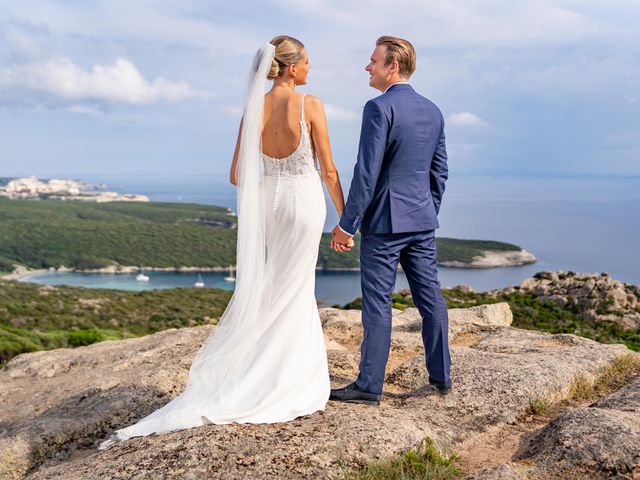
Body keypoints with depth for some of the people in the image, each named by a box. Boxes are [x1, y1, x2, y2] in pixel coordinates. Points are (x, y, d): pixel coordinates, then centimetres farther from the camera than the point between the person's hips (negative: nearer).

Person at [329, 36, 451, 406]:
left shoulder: (379, 108, -13)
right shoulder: (433, 111, 11)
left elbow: (367, 173, -17)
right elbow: (440, 172, 15)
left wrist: (346, 224, -12)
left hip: (385, 222, -7)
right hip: (423, 221, 8)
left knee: (378, 303, -2)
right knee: (430, 296, 13)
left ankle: (370, 386, 6)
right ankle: (441, 376, 22)